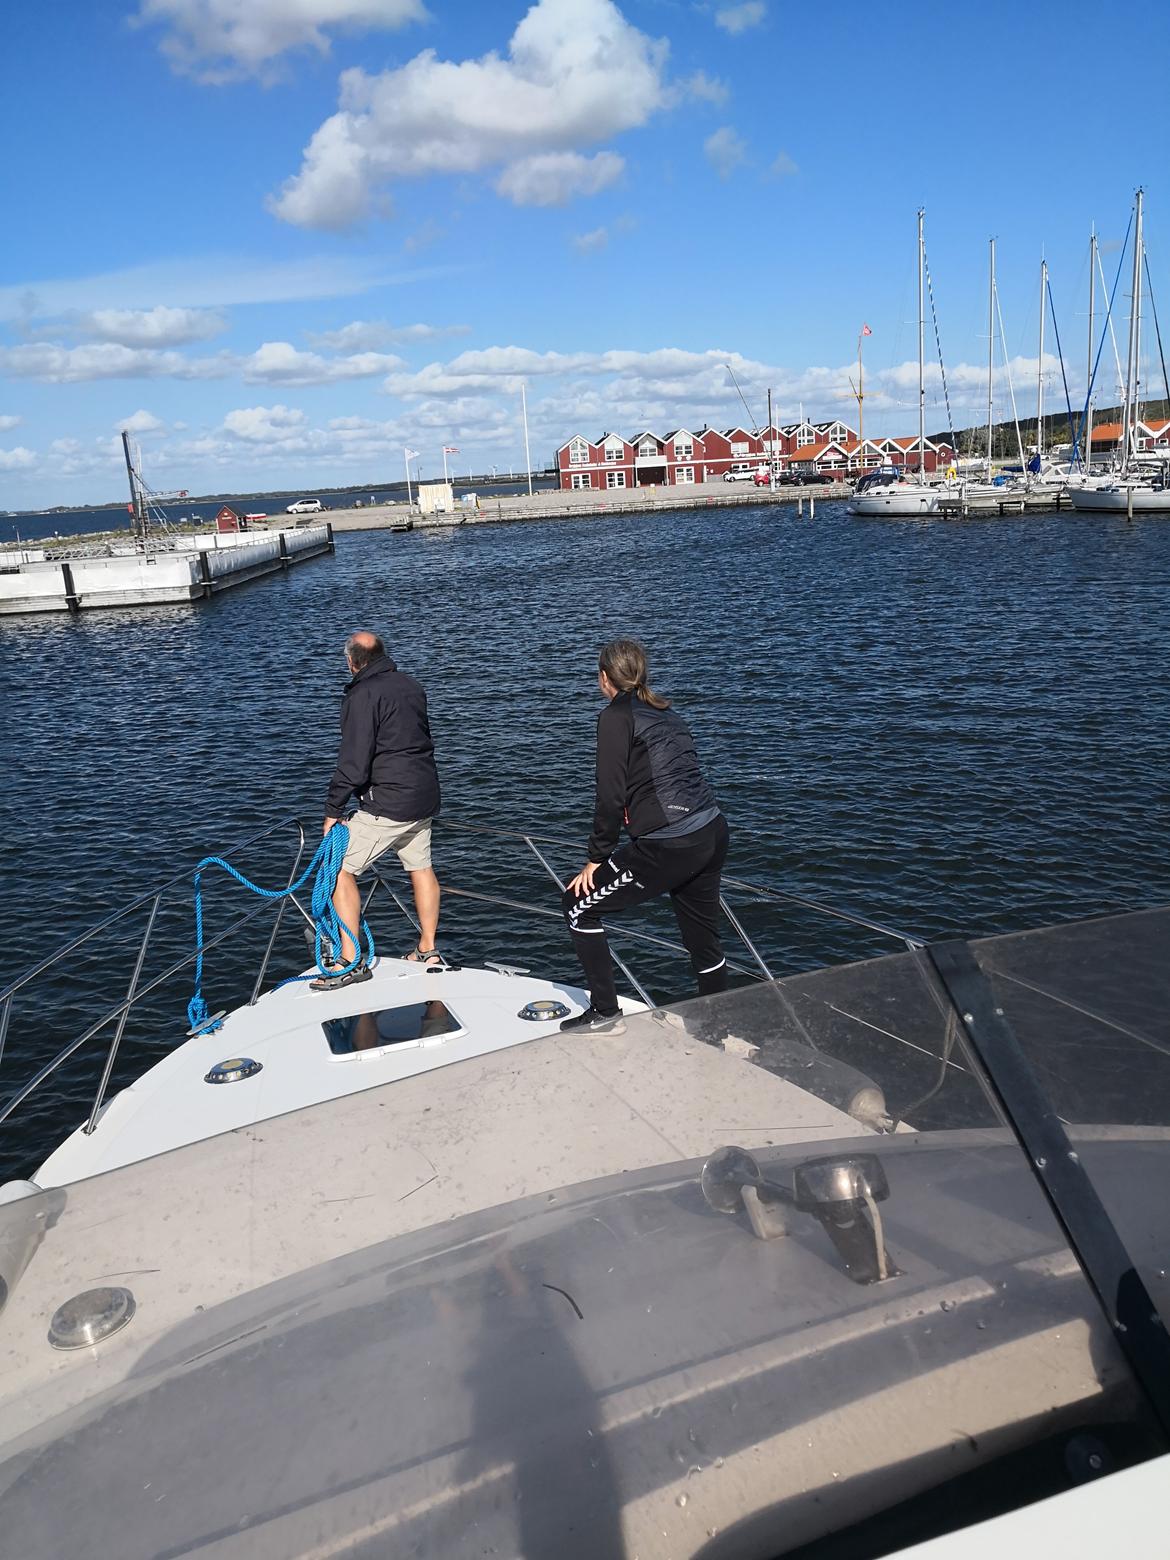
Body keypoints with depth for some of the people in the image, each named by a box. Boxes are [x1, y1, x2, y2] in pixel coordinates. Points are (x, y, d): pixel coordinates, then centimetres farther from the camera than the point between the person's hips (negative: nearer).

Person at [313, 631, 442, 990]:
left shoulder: (362, 696, -14)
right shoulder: (411, 686, 11)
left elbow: (354, 761, -19)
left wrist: (333, 810, -11)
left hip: (387, 803, -9)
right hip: (424, 797, 9)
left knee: (340, 870, -2)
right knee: (421, 868, 19)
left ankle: (350, 961, -3)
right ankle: (428, 950, 29)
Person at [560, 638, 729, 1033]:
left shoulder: (616, 716, -5)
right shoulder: (666, 713, 18)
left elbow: (610, 796, -10)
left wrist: (596, 859, -2)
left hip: (668, 847, -8)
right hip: (712, 835, 8)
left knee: (579, 905, 8)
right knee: (704, 940, 19)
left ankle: (605, 1013, 11)